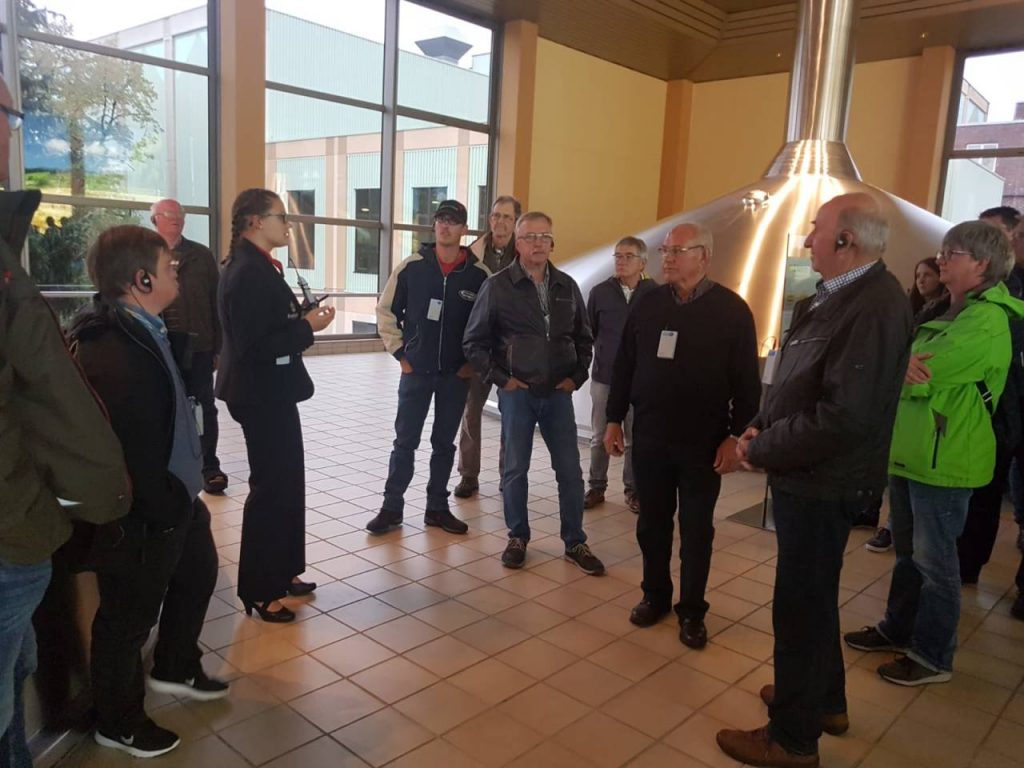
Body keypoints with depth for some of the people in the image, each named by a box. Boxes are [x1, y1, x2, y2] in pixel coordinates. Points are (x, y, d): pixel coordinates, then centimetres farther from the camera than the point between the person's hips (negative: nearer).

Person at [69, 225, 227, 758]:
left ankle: (175, 669, 51)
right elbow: (125, 449, -30)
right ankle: (119, 723, 36)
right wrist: (164, 506, -23)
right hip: (138, 514, -10)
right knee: (129, 617, 11)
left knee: (198, 575, 28)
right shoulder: (107, 351, -28)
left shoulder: (145, 332, 2)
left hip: (175, 498, 10)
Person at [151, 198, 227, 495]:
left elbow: (216, 303, 4)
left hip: (198, 346, 0)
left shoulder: (201, 256, 6)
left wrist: (218, 346, 0)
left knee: (204, 407, 5)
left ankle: (209, 467, 13)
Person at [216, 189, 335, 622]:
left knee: (285, 482, 18)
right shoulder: (249, 273, -20)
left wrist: (304, 319, 1)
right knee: (271, 487, 1)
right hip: (262, 396, -10)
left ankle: (281, 573, 32)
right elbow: (252, 346, -25)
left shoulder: (257, 267, 11)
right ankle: (259, 590, 15)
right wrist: (307, 327, -18)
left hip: (270, 393, 10)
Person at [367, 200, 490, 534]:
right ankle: (391, 507, 16)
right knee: (405, 441, 5)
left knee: (444, 443, 11)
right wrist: (399, 353, -1)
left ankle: (437, 508, 23)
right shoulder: (411, 267, -4)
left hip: (457, 374, 1)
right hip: (416, 370, 0)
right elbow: (386, 311, 4)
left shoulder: (479, 274, -4)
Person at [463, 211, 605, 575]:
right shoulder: (498, 286, -5)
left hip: (558, 394, 3)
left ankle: (575, 543, 21)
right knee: (515, 470, 8)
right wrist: (500, 378, -7)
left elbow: (583, 338, 14)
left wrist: (577, 376, 3)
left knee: (570, 471, 7)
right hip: (517, 393, -2)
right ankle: (518, 538, 26)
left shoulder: (567, 286, 4)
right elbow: (474, 341, -2)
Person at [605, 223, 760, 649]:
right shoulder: (648, 304, 5)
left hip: (704, 443, -3)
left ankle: (692, 609, 23)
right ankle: (655, 595, 31)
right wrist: (615, 419, 6)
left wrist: (736, 435, -10)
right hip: (649, 436, 3)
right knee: (652, 523, 13)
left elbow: (746, 381, -5)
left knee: (697, 530, 8)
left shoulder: (732, 310, -5)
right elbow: (624, 365, 9)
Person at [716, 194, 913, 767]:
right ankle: (825, 701, 44)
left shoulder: (876, 308, -24)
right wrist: (763, 428, -2)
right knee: (812, 596, 23)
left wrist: (761, 449, -18)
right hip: (809, 477, 9)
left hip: (823, 484, -9)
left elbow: (844, 417, -29)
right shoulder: (835, 295, 6)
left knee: (802, 604, 5)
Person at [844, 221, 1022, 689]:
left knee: (934, 560, 4)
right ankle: (899, 628, 35)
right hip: (912, 451, 9)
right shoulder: (951, 313, 14)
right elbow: (909, 372, 4)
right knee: (907, 550, 19)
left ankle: (933, 656, 19)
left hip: (944, 458, -9)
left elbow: (920, 378, -24)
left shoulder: (986, 321, -18)